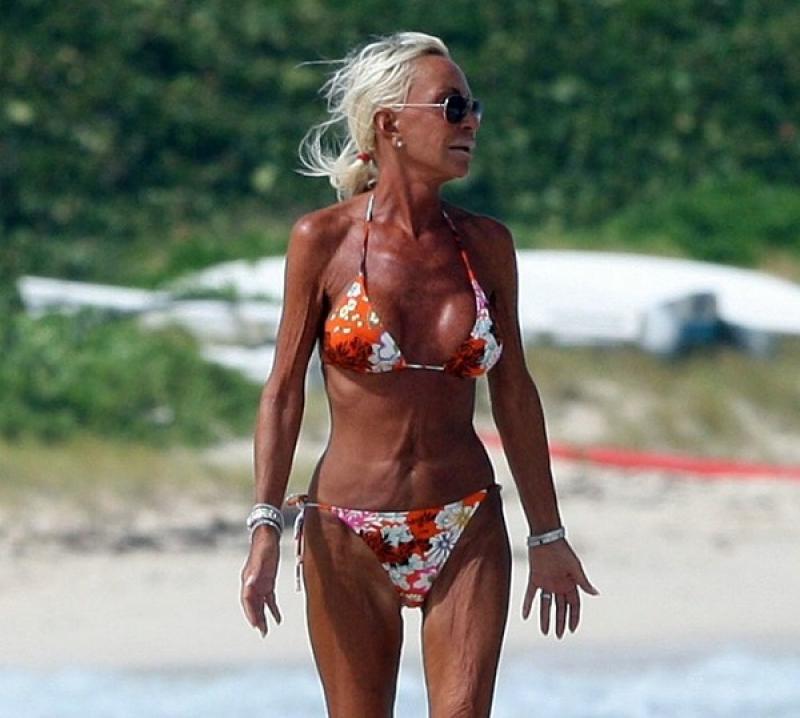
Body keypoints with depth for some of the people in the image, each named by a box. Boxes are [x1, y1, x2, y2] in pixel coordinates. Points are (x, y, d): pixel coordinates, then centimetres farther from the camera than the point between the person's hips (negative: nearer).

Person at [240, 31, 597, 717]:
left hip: (467, 537, 2)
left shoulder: (486, 244, 3)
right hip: (349, 539, -2)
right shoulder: (324, 241, -4)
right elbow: (284, 388, -1)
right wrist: (265, 529, -9)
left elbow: (514, 393, 10)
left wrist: (549, 535, 12)